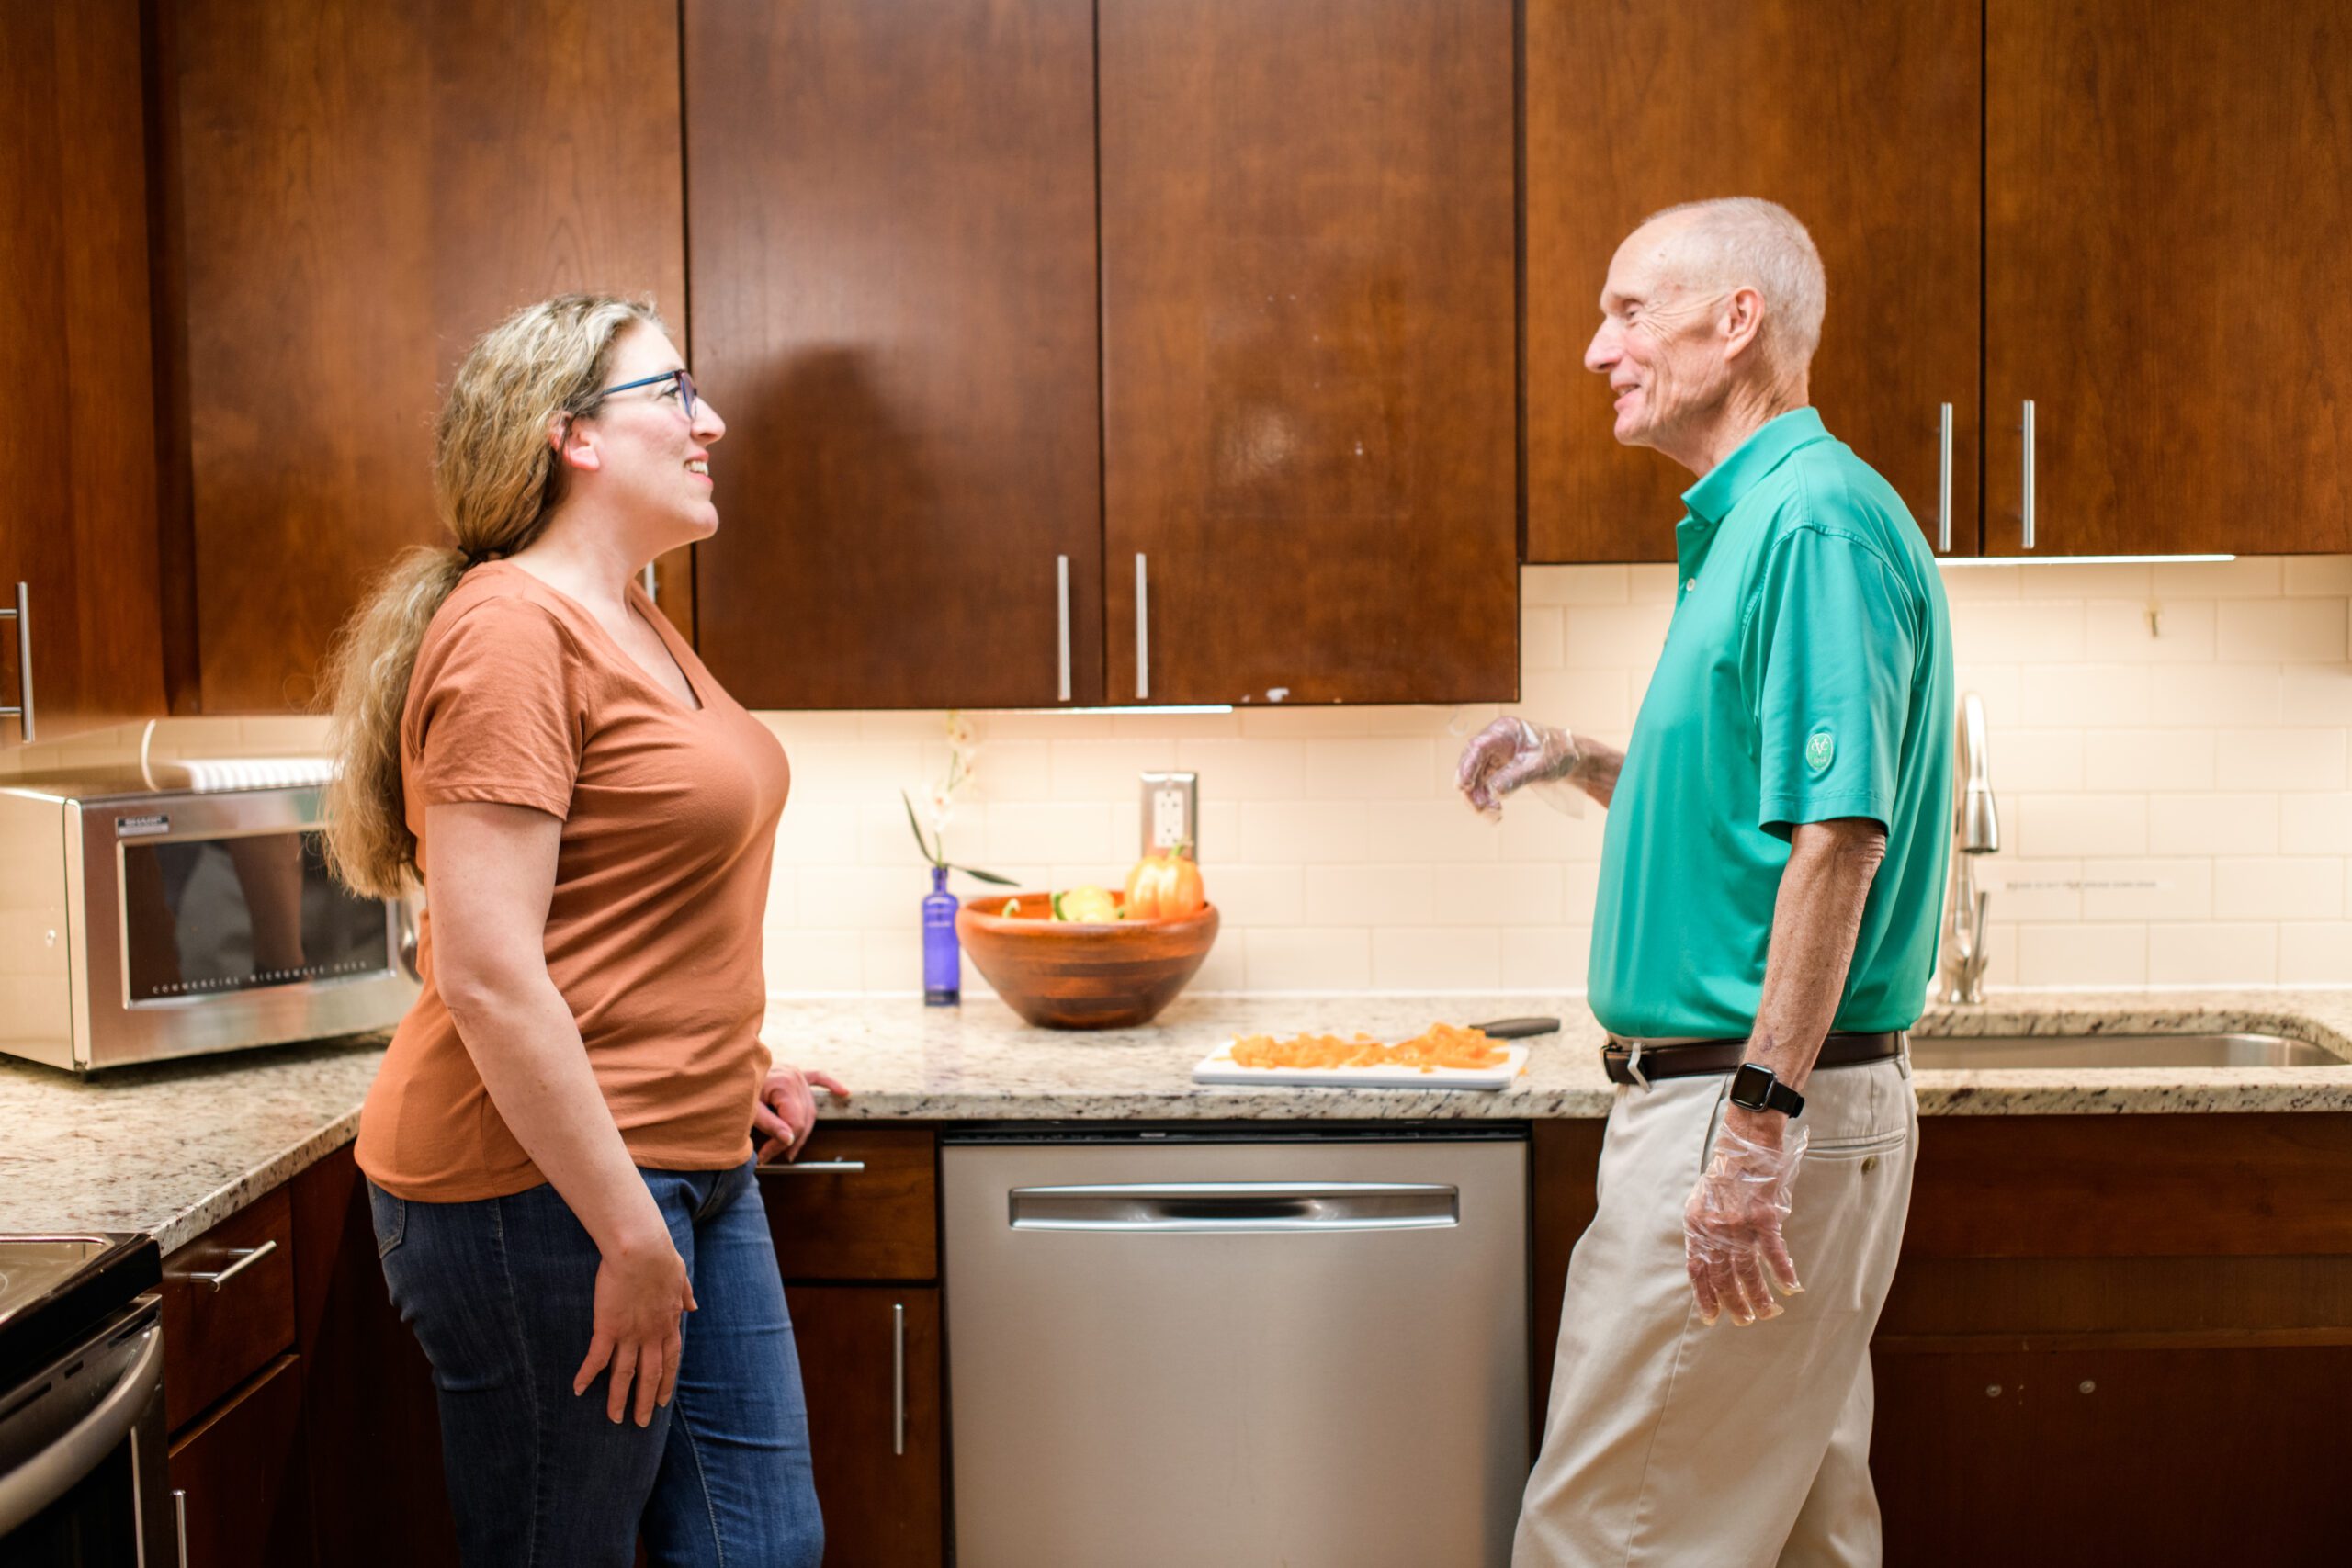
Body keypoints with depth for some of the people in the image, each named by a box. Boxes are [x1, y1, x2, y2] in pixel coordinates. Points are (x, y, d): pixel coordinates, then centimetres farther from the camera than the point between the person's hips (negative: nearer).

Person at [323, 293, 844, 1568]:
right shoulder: (513, 629, -16)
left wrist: (735, 1071, 16)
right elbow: (486, 975, -22)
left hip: (688, 1170, 9)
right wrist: (630, 1234, -20)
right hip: (547, 1193, -9)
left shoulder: (635, 625, 14)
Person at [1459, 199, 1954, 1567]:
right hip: (1744, 1094, 10)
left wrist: (1756, 1127, -26)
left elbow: (1841, 834, -24)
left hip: (1752, 1100, -10)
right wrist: (1579, 762, 11)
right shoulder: (1750, 522, 17)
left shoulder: (1817, 520, -15)